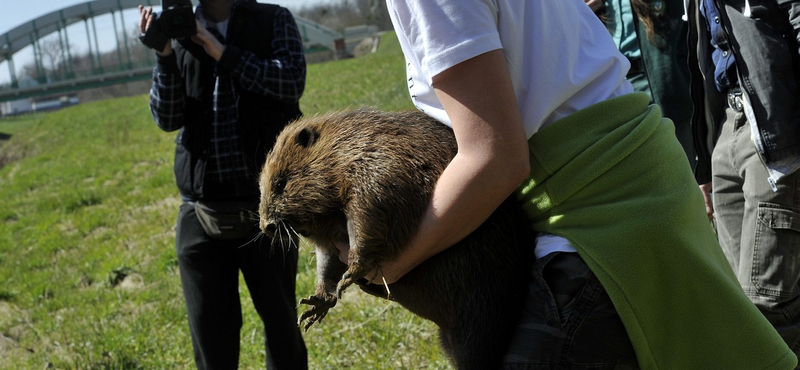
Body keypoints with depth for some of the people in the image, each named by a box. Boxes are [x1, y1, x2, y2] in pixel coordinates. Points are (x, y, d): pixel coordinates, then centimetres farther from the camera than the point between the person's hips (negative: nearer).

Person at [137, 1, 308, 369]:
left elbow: (292, 82, -10)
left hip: (266, 208, -1)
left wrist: (222, 52, -13)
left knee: (281, 324, 10)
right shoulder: (180, 34, 9)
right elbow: (168, 118, 2)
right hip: (201, 216, 2)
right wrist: (163, 55, -12)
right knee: (212, 339, 7)